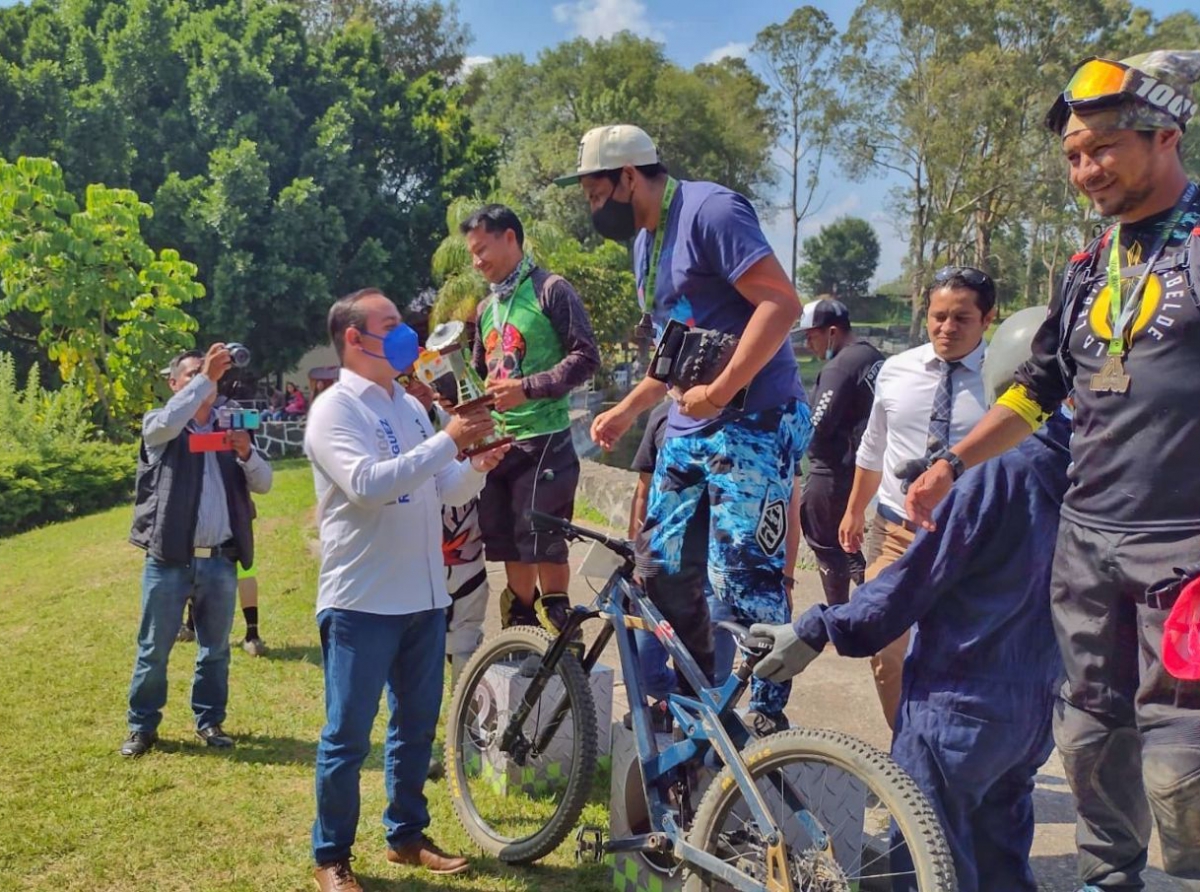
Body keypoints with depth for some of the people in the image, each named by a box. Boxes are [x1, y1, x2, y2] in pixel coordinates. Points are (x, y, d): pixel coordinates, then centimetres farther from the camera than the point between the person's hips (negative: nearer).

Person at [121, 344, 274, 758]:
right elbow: (168, 422, -24)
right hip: (169, 560, -3)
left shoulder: (229, 428, 11)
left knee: (215, 650, 11)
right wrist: (205, 377, -25)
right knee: (153, 650, 6)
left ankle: (210, 721, 25)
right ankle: (142, 727, 19)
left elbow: (263, 484, 5)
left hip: (220, 561, 3)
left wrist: (246, 453, -14)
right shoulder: (158, 426, 2)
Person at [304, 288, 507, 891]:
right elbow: (367, 485, -26)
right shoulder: (334, 410, -11)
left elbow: (446, 490, 14)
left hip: (424, 597, 7)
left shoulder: (409, 406, 12)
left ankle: (406, 836, 32)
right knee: (348, 737, 3)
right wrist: (448, 441, -25)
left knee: (416, 726, 17)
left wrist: (478, 466, -7)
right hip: (361, 602, -7)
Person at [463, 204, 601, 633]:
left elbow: (586, 356, -12)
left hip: (544, 441, -7)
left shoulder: (551, 290, -5)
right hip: (498, 443, 7)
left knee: (545, 546, -6)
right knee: (511, 549, 12)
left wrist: (528, 388, -21)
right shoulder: (486, 307, 17)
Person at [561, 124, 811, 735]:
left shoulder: (710, 211, -12)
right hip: (688, 429, 9)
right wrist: (628, 409, 18)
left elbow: (781, 303, -20)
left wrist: (719, 390, -23)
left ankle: (767, 715, 7)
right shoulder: (646, 242, 17)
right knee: (662, 567, 10)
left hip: (753, 424, -9)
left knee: (741, 579, -10)